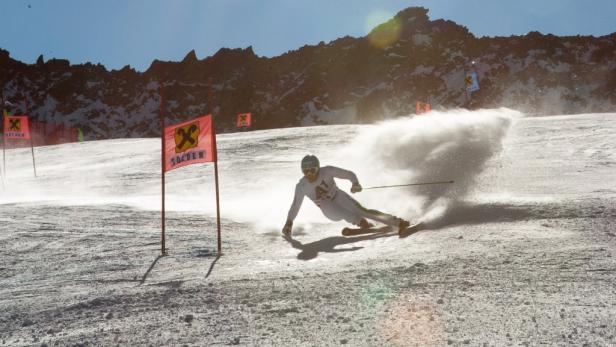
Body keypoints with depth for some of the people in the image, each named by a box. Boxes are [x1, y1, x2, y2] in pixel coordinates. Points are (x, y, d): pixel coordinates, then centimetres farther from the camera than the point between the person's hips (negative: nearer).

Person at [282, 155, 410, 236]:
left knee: (362, 211, -24)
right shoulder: (301, 186, -16)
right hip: (330, 212, 2)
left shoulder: (327, 171, -21)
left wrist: (356, 184, -39)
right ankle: (362, 223, -35)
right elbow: (295, 206, -2)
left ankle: (397, 223, -28)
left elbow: (349, 174, -19)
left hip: (340, 197, -2)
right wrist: (288, 223, -6)